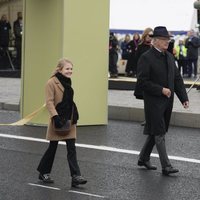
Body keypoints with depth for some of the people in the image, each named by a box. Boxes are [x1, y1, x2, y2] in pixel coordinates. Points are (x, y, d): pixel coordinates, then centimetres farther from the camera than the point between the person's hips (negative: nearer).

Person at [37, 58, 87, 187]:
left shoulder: (67, 82, 10)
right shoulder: (52, 82, -12)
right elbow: (49, 102, -17)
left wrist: (75, 116, 16)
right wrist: (55, 116, -25)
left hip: (69, 120, 6)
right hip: (58, 121, -6)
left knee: (72, 149, -2)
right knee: (53, 147, 7)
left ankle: (76, 176, -7)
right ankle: (44, 173, 26)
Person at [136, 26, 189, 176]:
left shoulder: (169, 57, 11)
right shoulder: (146, 58, -12)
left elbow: (177, 78, 13)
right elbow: (142, 81, -15)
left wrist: (184, 97, 4)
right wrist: (161, 90, -19)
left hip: (167, 101, 7)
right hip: (154, 101, -7)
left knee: (155, 132, 16)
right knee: (159, 134, -6)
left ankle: (144, 158, 30)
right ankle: (166, 166, -5)